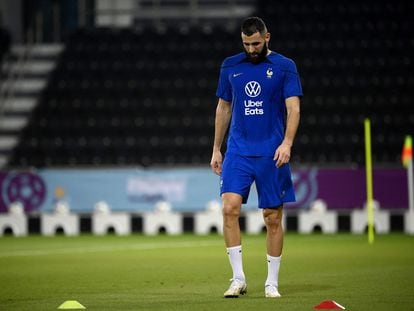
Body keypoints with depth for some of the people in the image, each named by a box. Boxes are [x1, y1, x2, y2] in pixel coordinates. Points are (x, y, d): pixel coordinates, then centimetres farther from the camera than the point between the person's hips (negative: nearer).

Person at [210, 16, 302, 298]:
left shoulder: (284, 67, 0)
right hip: (238, 151, 2)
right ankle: (238, 278, -8)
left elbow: (293, 108, -6)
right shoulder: (230, 66, 9)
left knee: (273, 217, 1)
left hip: (271, 154, -2)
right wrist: (216, 149, 15)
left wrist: (287, 143, -21)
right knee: (230, 208, -15)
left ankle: (272, 283, 13)